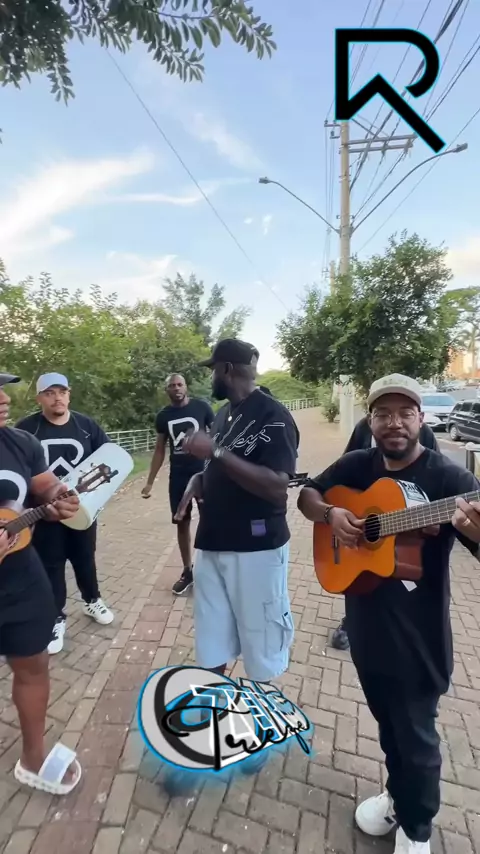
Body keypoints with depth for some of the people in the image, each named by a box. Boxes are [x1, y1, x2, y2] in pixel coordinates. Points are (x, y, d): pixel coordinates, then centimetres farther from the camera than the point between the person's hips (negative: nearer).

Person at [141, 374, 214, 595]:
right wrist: (150, 482, 8)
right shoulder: (163, 416, 4)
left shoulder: (201, 407, -6)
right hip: (178, 475, 3)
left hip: (204, 472, -3)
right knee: (182, 523, 10)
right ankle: (187, 571, 26)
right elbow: (159, 450, 10)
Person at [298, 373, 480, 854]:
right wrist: (330, 514, -14)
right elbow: (307, 495, 6)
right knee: (387, 722, 26)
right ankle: (397, 794, 54)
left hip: (418, 634, -4)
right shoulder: (356, 466, -3)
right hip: (366, 623, 4)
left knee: (415, 734, 17)